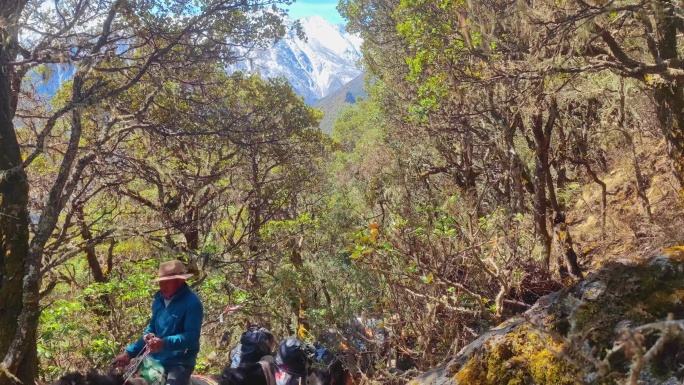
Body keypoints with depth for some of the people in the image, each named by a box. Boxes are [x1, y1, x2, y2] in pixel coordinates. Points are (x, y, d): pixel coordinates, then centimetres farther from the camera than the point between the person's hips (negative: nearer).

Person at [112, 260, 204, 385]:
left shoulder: (192, 303, -16)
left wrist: (164, 343, -36)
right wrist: (129, 352, 10)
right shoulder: (159, 299, 7)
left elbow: (192, 336, -24)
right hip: (156, 359, 8)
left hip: (180, 362, -8)